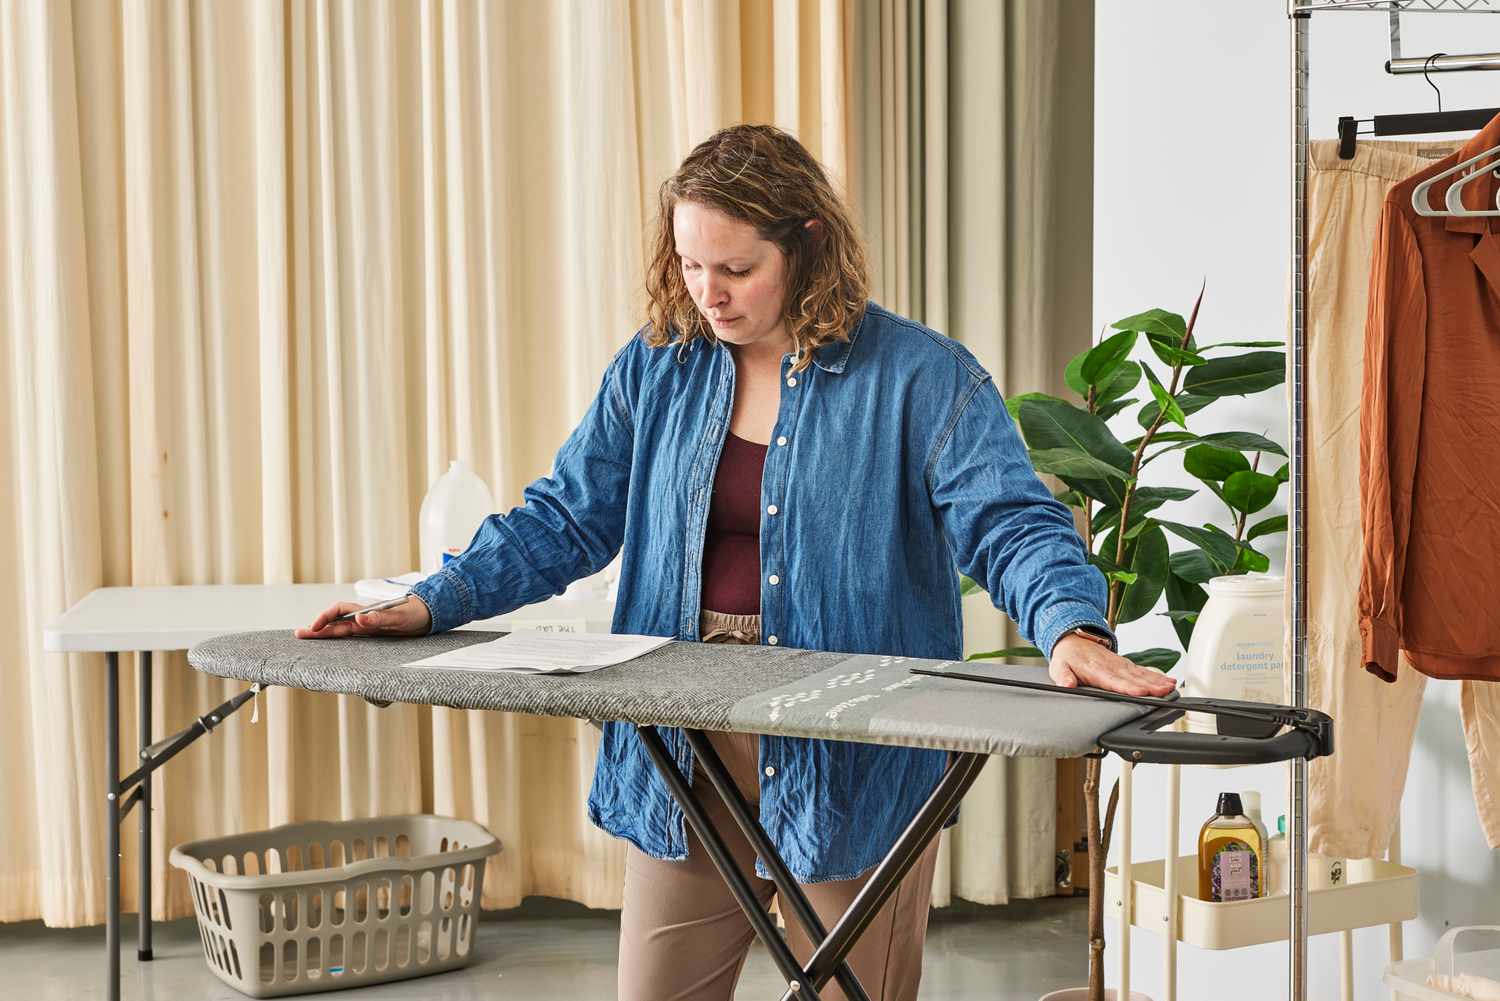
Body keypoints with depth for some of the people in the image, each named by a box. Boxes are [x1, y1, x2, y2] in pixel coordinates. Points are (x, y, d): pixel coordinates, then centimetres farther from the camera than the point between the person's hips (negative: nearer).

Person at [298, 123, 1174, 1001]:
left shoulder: (920, 376, -7)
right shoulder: (658, 369, 6)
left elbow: (1013, 525, -15)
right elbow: (566, 520, 8)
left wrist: (1071, 629, -35)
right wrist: (429, 607, -3)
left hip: (853, 766, -3)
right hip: (683, 761, 4)